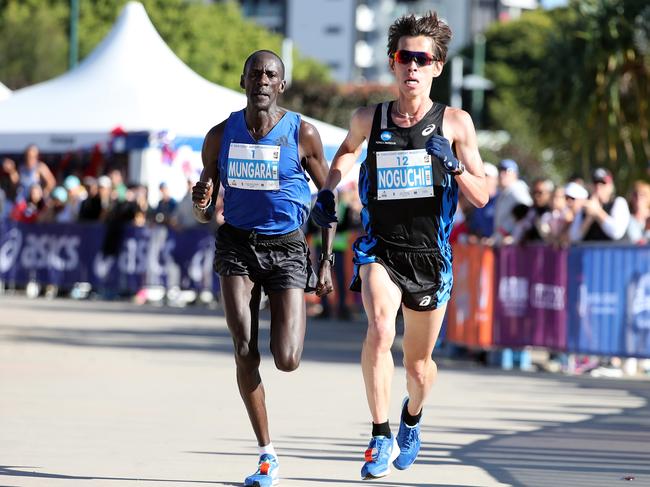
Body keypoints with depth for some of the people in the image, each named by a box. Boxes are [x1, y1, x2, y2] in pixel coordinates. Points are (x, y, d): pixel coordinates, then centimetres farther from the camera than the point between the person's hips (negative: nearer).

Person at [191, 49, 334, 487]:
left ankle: (291, 328, 29)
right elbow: (206, 212, 9)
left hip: (287, 248, -2)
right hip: (237, 244, 2)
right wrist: (201, 205, -17)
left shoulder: (302, 134, -6)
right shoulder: (221, 135, 1)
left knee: (287, 362, -11)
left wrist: (327, 262, -2)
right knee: (244, 353, -13)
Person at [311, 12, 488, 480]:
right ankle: (381, 438, -23)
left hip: (430, 254, 1)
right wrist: (327, 189, 11)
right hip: (380, 249, -1)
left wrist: (455, 165, -20)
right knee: (380, 329, -29)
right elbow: (349, 148, 26)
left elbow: (481, 198, -2)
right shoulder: (369, 119, 0)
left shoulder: (455, 122, -4)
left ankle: (412, 417, 48)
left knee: (419, 362, 13)